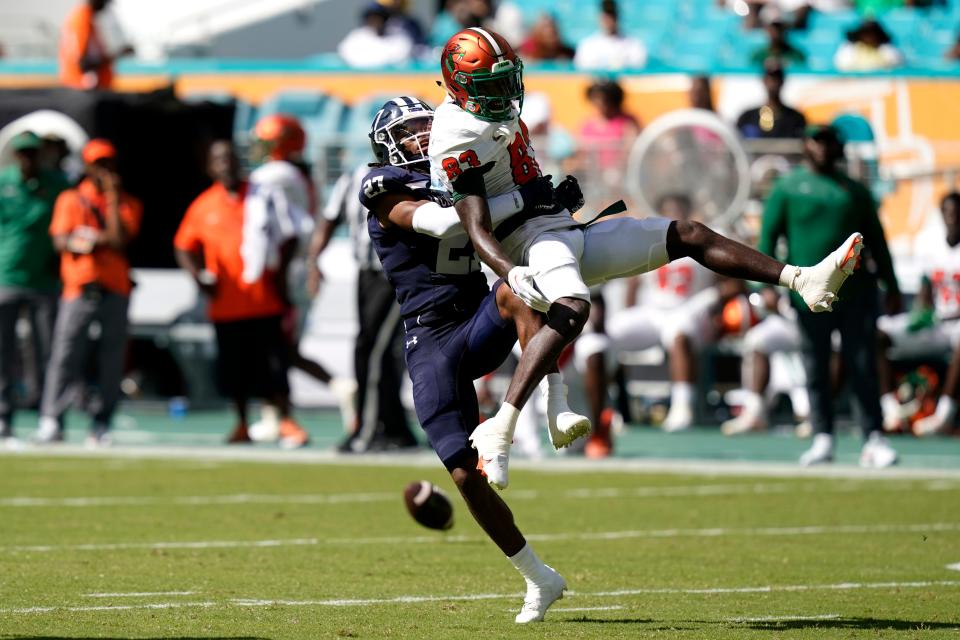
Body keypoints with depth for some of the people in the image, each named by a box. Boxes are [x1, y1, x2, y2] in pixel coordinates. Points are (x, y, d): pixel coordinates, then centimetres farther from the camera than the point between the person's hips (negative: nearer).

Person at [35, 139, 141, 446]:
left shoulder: (127, 203, 12)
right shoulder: (70, 199, 11)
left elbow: (119, 238, -6)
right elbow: (60, 241, -1)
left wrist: (112, 197, -3)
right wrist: (103, 239, -10)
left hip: (115, 291, 1)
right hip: (78, 290, -1)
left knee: (111, 359, -3)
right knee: (65, 354, -8)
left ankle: (101, 424, 1)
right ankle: (50, 422, -9)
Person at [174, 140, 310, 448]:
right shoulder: (203, 206, 6)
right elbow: (183, 248, 13)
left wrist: (280, 274, 0)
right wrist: (198, 276, -3)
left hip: (265, 303, -2)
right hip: (226, 304, 2)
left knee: (274, 364, -6)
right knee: (235, 368, 8)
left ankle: (286, 421, 2)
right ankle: (242, 424, 23)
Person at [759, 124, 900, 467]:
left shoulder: (855, 190, 13)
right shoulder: (787, 188, 5)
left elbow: (876, 241, 17)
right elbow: (768, 237, 1)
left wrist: (891, 287, 12)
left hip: (856, 292, 1)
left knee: (864, 367, -3)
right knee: (816, 370, 3)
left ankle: (873, 439, -3)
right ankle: (822, 439, 9)